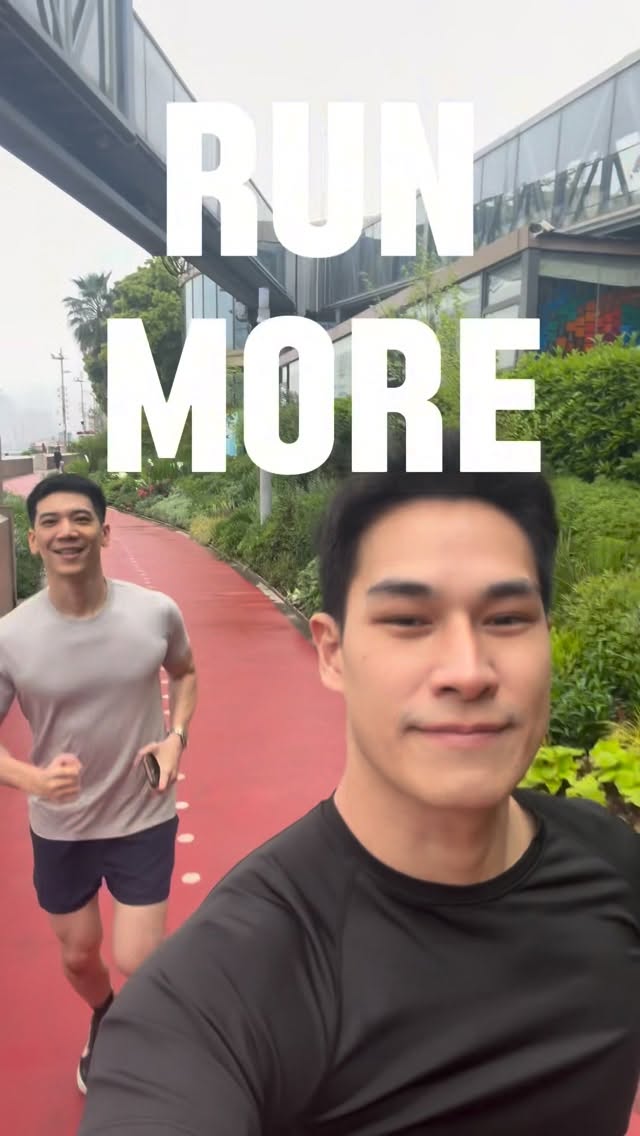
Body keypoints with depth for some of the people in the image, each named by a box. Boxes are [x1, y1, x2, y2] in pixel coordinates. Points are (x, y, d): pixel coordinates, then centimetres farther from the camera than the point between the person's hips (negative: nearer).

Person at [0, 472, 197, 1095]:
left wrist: (176, 736, -11)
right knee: (79, 956, 21)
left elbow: (184, 672, 6)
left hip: (145, 819, -1)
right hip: (59, 829, 1)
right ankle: (104, 1022, 57)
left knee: (135, 965, 2)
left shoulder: (157, 612, -16)